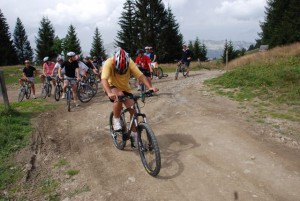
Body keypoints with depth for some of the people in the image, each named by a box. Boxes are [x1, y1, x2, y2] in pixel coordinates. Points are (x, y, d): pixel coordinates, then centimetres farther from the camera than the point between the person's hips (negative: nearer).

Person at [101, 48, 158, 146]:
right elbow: (104, 79, -41)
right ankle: (116, 120, -14)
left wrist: (150, 87, -42)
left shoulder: (130, 62, -22)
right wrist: (109, 93, -59)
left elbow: (140, 75, -27)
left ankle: (134, 134, 11)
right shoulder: (109, 63, -30)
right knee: (119, 97, -38)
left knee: (134, 110, -8)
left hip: (125, 88, 3)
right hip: (112, 87, -3)